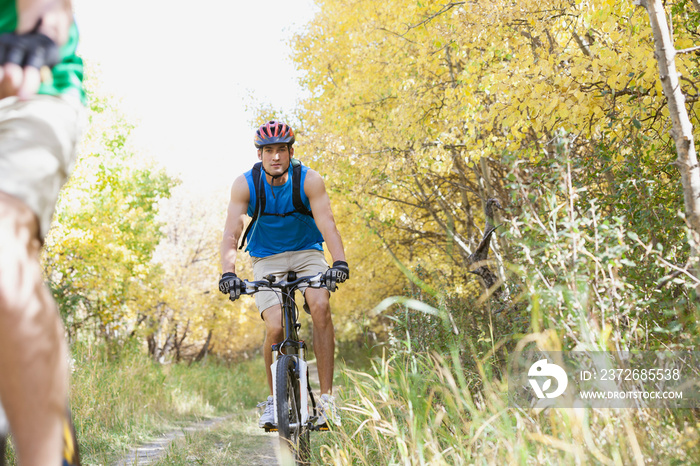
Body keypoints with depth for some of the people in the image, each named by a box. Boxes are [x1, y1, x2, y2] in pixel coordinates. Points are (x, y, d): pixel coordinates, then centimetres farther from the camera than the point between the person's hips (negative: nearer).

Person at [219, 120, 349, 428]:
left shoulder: (309, 181, -14)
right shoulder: (245, 185, -13)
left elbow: (327, 223, -26)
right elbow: (231, 233, -20)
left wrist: (340, 261, -43)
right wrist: (228, 273, -37)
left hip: (307, 253, 0)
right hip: (267, 261, 0)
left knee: (320, 306, -29)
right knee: (275, 327, -21)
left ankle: (327, 397, -21)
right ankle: (273, 399, 4)